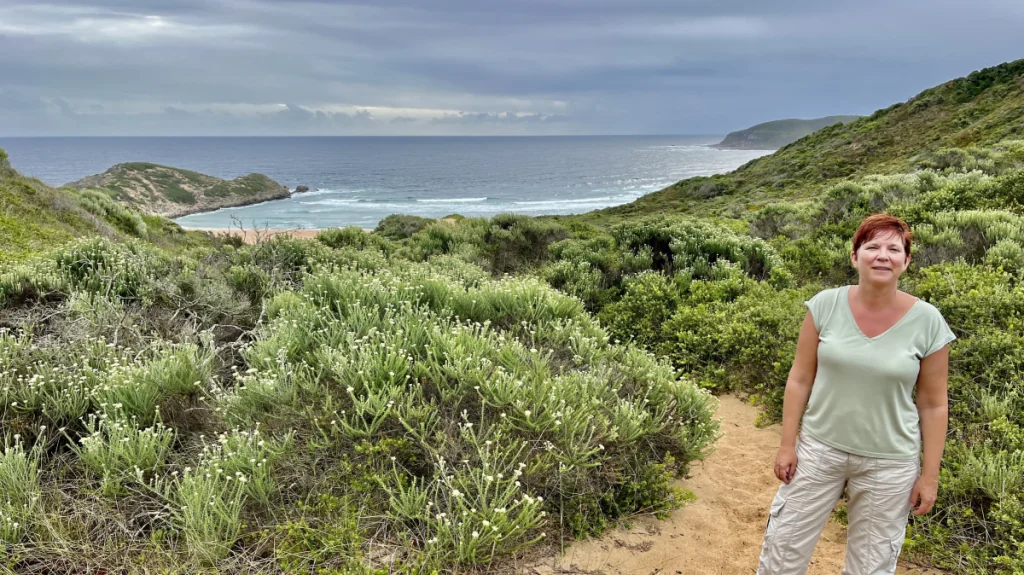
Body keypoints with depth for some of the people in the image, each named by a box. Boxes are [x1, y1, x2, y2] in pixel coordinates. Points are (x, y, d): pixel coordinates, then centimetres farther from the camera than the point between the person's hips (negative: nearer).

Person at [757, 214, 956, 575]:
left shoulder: (927, 322, -11)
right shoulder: (826, 305, -10)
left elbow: (933, 405, -3)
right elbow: (800, 379, -3)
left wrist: (929, 476, -1)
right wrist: (787, 444, -3)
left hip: (889, 462, 0)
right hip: (819, 448, 1)